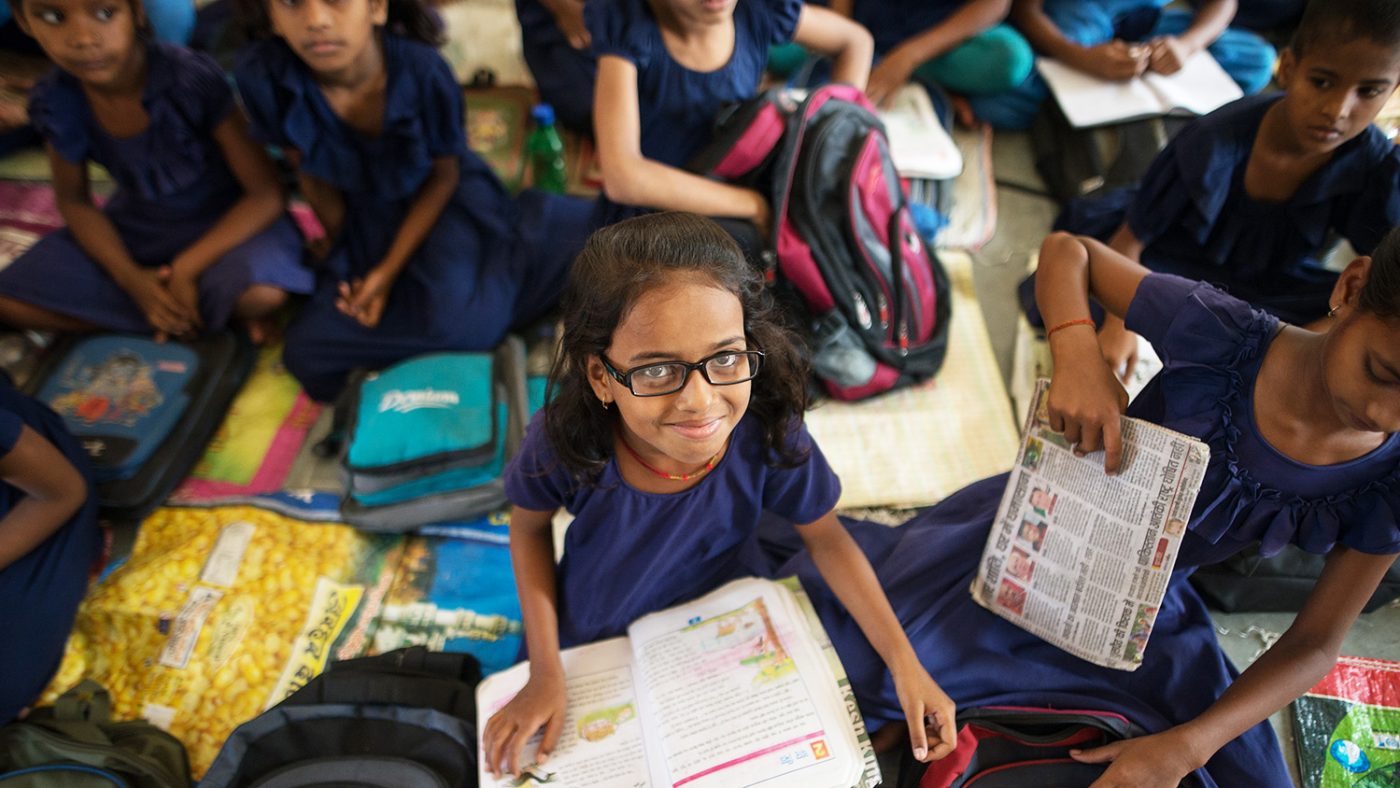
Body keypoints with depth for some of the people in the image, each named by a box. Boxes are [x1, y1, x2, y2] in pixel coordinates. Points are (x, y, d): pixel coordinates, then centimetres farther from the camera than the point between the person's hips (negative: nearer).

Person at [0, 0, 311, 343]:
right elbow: (74, 201, 4)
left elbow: (266, 192, -22)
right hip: (137, 228, 6)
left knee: (260, 294, -38)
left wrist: (185, 269, -23)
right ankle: (212, 315, -11)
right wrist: (131, 278, -13)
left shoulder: (193, 79, -25)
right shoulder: (53, 102, -12)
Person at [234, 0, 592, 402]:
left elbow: (444, 175, -11)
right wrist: (342, 246, 8)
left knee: (450, 315, -31)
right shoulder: (262, 74, -24)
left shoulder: (423, 70, -27)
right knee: (306, 350, -13)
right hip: (368, 222, 3)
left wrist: (389, 270, -16)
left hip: (443, 204, -2)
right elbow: (312, 175, -5)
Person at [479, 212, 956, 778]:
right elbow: (528, 526, -10)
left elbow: (826, 539, -13)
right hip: (595, 638, 0)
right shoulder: (565, 438, -32)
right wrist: (545, 674, -14)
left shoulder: (769, 432, -31)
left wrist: (905, 666, -18)